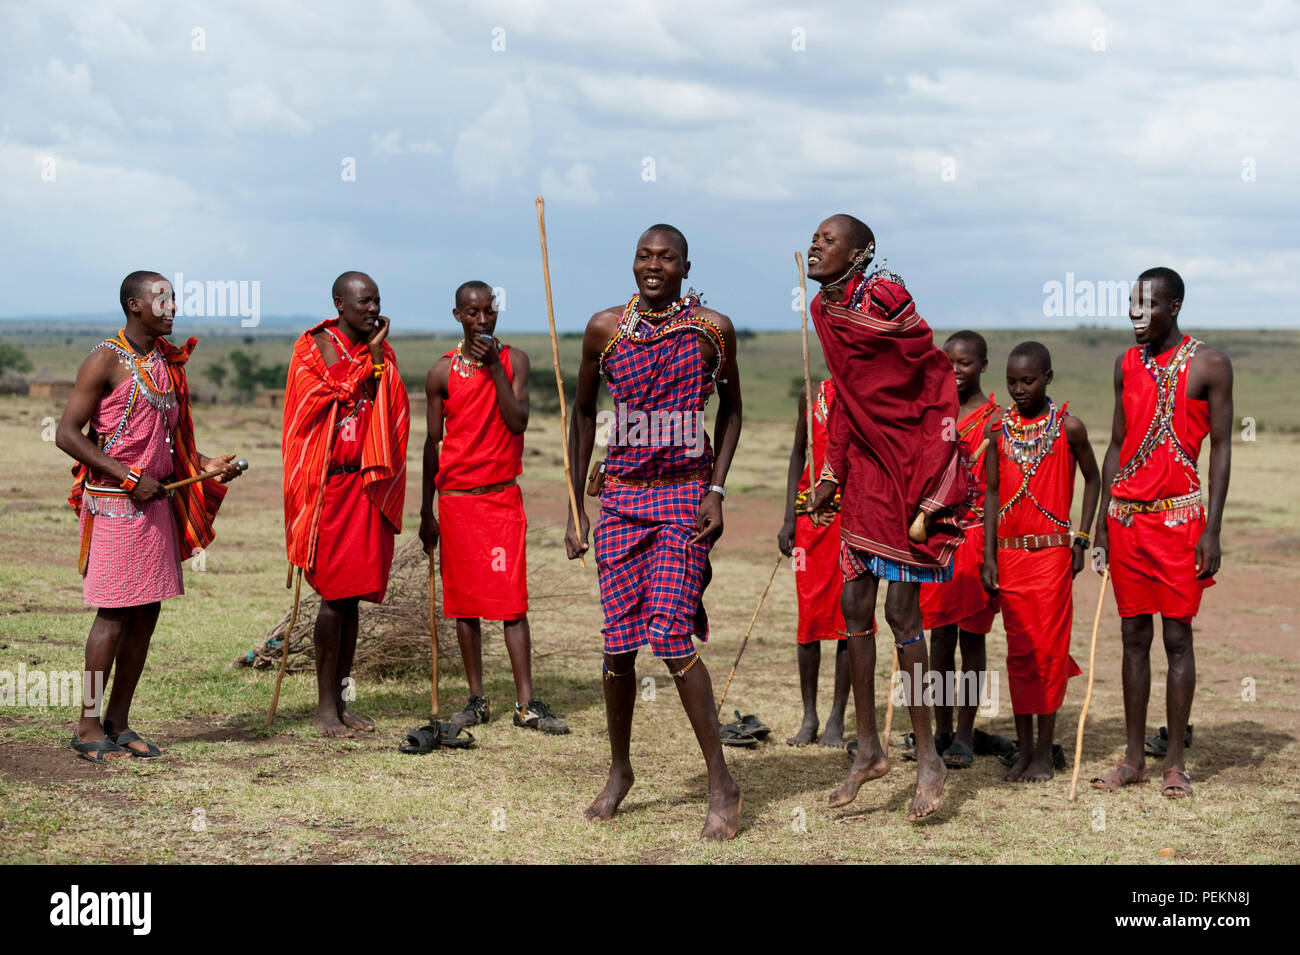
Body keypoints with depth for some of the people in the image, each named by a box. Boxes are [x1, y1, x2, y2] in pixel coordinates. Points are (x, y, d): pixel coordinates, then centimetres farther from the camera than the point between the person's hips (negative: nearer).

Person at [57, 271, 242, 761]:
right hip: (114, 503, -7)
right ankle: (87, 726, 4)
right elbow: (66, 433, -13)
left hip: (157, 500, 7)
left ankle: (118, 722, 16)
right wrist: (128, 477, -17)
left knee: (146, 613, 7)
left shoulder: (167, 362, 13)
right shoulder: (106, 360, -9)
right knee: (114, 613, -5)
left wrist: (204, 464, 6)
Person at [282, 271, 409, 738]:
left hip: (368, 483, 6)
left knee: (353, 595, 8)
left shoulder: (378, 350, 14)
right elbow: (337, 395, -16)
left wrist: (378, 355, -2)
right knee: (334, 595, -6)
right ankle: (324, 706, 3)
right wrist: (369, 356, -12)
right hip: (330, 484, -6)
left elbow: (393, 410, 7)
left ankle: (340, 700, 15)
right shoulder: (320, 345, -3)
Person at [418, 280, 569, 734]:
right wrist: (426, 512, 7)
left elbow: (517, 422, -11)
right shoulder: (443, 372, 1)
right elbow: (433, 442, 6)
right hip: (456, 497, 1)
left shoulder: (513, 360, 2)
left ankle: (527, 703, -5)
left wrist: (494, 366, -16)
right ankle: (476, 699, 13)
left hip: (503, 495, -1)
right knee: (465, 600, 4)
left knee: (511, 599, -5)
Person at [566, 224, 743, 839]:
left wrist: (716, 490, -1)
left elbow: (731, 410, 11)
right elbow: (583, 412, 12)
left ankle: (721, 784, -4)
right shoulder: (605, 328, 3)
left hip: (685, 496, -2)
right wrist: (574, 510, 10)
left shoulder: (713, 328, -1)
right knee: (618, 642, 3)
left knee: (670, 635, -14)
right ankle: (619, 771, 24)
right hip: (621, 495, 2)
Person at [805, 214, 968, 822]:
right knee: (854, 606, 8)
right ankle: (868, 749, 19)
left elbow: (939, 377, -13)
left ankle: (928, 758, 5)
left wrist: (931, 494, -16)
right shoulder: (825, 310, 9)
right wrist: (831, 477, 16)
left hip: (905, 469, -8)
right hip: (864, 473, 8)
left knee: (901, 611, -6)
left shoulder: (884, 298, -15)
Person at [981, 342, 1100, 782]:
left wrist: (1082, 538, 1)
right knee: (1018, 651, 6)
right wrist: (988, 556, 3)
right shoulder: (998, 429, 4)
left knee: (1048, 649, -2)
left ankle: (1045, 752, 5)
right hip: (1009, 552, 3)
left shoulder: (1068, 427, -3)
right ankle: (1024, 748, 13)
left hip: (1052, 551, -3)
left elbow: (1092, 479, 9)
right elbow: (992, 492, 7)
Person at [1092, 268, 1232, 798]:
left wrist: (1212, 531, -10)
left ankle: (1175, 762, 5)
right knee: (1134, 636, 7)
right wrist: (1103, 522, 10)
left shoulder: (1209, 364, -3)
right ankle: (1133, 758, 13)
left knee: (1177, 636, -2)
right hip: (1126, 515, 5)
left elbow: (1221, 447, -4)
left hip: (1179, 516, -4)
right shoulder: (1127, 364, 11)